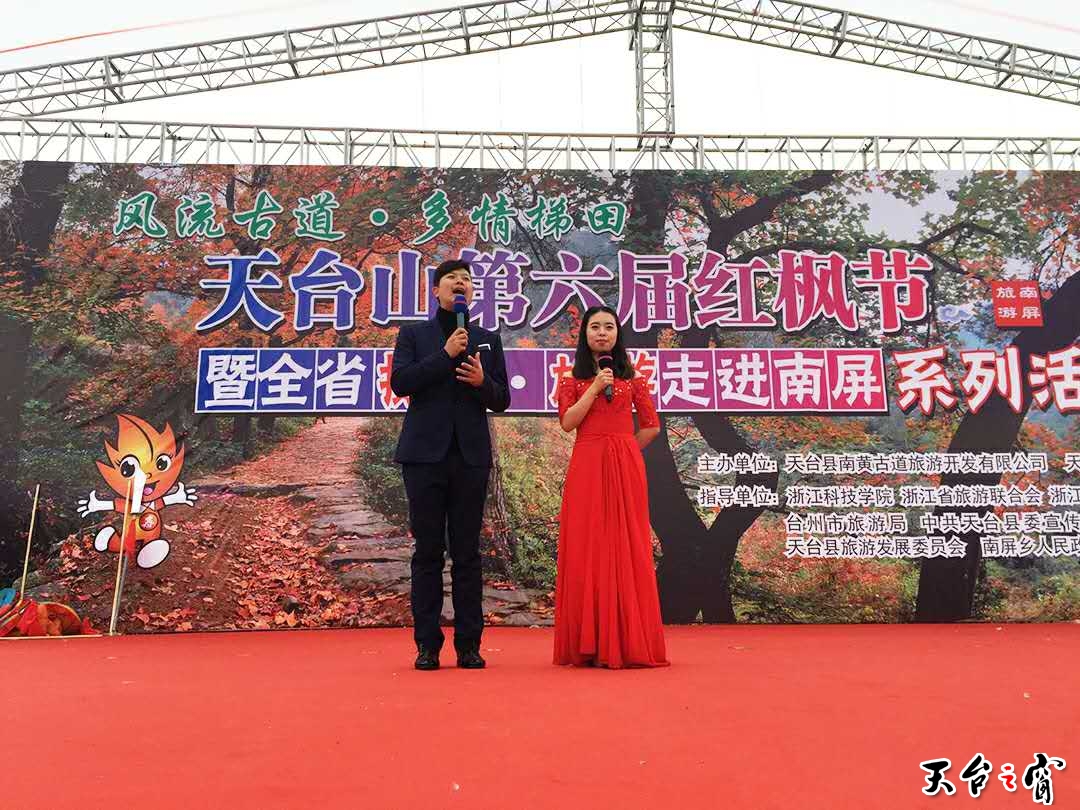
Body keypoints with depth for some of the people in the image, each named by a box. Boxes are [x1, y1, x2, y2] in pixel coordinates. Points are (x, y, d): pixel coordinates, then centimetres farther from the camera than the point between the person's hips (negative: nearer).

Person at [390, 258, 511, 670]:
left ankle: (469, 645, 9)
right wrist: (445, 355, -11)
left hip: (471, 455, 2)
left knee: (467, 552, 3)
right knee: (428, 551, 1)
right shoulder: (414, 334, 10)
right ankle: (427, 645, 8)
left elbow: (502, 400, 12)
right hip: (425, 453, -1)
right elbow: (399, 382, -5)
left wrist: (483, 382, -9)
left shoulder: (488, 340, 15)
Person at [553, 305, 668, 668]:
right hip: (586, 468, 0)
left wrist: (620, 450, 9)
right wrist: (595, 387, -7)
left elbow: (651, 426, 12)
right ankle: (589, 644, 3)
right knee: (587, 549, -2)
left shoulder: (631, 376, 12)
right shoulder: (572, 378, 11)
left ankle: (628, 642, 5)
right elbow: (567, 422, -3)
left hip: (626, 469, 0)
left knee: (626, 549, -1)